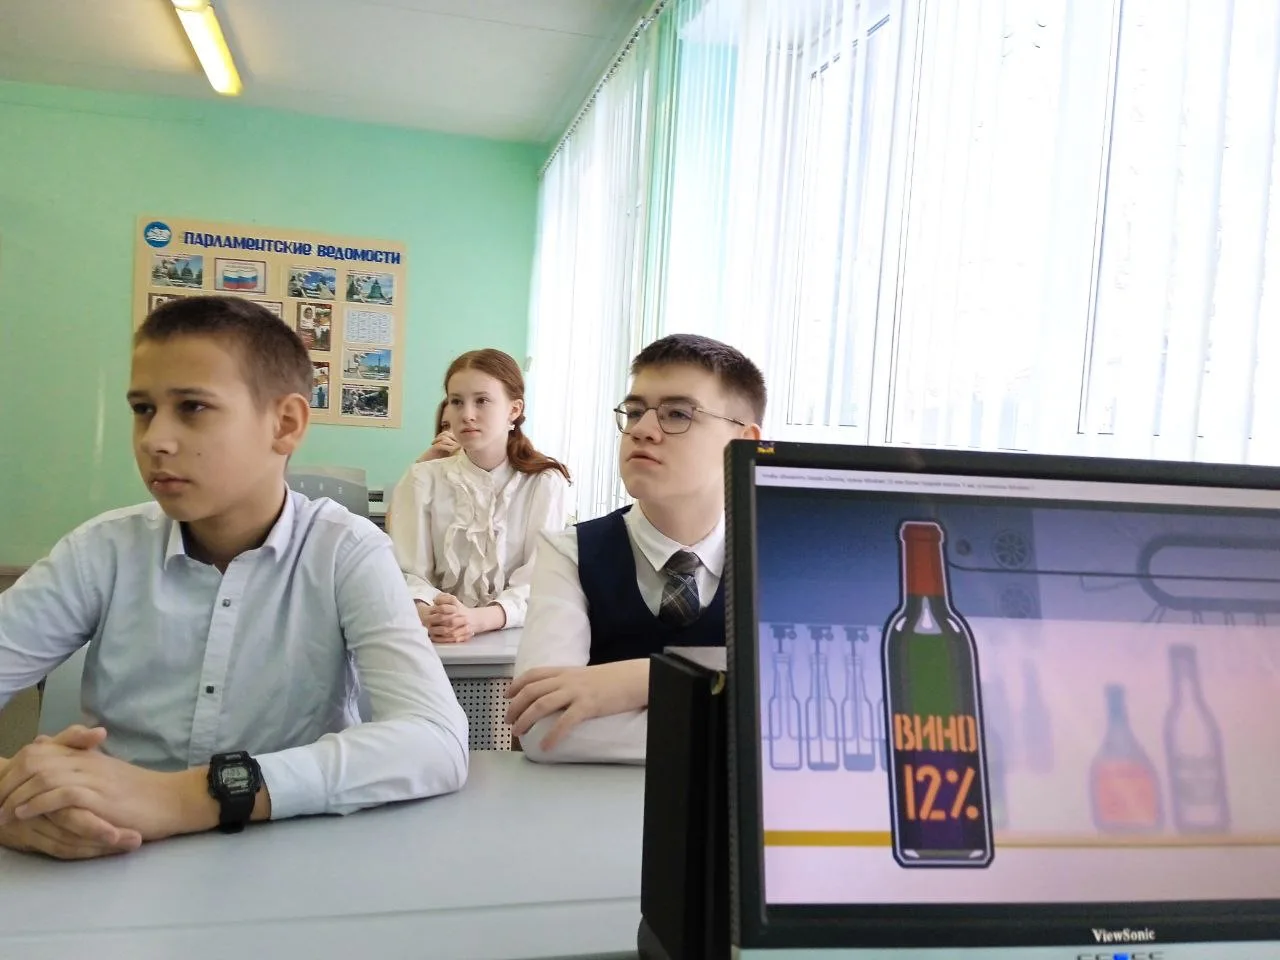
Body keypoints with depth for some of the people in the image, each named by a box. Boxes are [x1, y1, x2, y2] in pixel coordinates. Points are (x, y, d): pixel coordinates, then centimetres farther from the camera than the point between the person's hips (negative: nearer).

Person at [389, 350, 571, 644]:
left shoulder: (546, 483, 0)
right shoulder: (422, 479, 5)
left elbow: (539, 581, -8)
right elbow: (407, 573, -3)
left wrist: (478, 619, -26)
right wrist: (428, 616, -25)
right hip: (436, 640, 0)